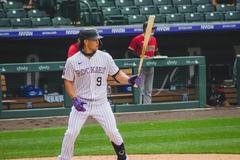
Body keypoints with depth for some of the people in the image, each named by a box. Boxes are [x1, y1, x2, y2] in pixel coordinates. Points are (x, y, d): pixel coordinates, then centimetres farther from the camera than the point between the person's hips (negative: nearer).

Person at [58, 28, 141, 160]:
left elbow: (117, 74, 4)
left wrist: (130, 80, -16)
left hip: (101, 103, 1)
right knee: (71, 133, -6)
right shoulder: (73, 61, -5)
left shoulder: (105, 57, 0)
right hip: (81, 103, -1)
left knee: (113, 132, 2)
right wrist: (74, 99, -13)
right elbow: (68, 82, 0)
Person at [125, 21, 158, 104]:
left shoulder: (154, 39, 12)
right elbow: (129, 53, -12)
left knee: (148, 90, 10)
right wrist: (140, 56, -23)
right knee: (140, 89, -10)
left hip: (150, 66, 7)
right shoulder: (137, 39, -10)